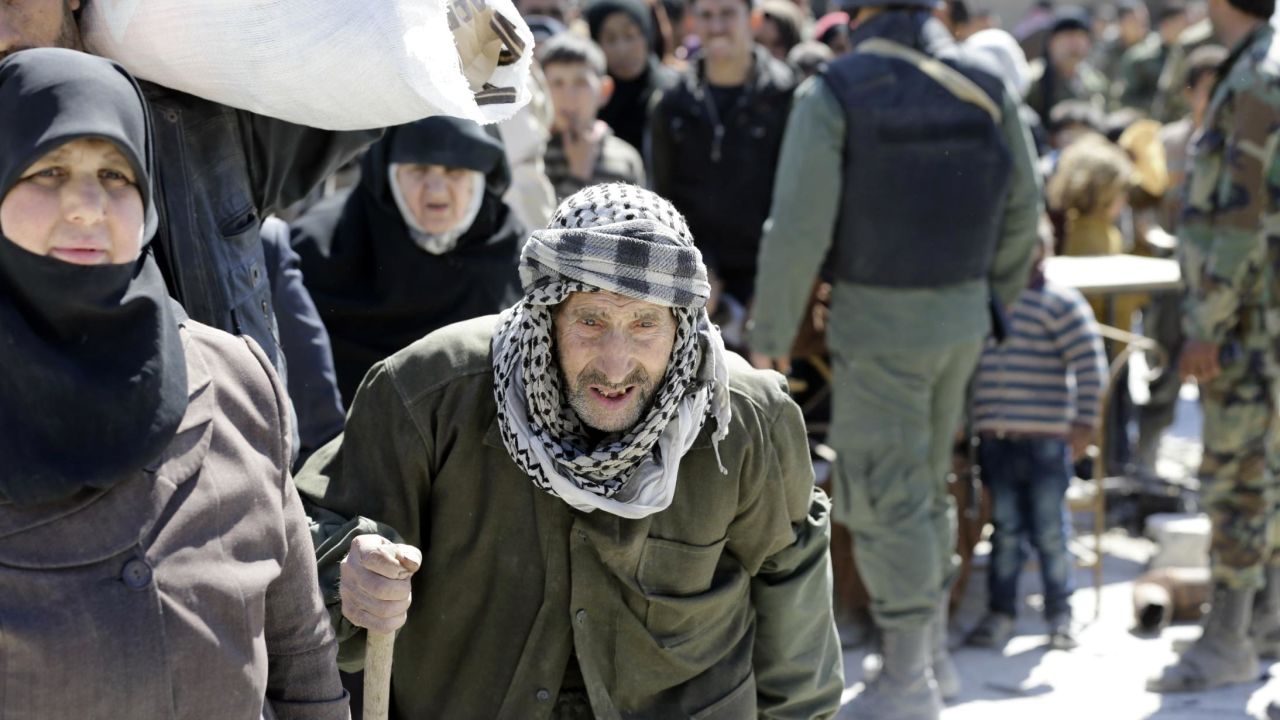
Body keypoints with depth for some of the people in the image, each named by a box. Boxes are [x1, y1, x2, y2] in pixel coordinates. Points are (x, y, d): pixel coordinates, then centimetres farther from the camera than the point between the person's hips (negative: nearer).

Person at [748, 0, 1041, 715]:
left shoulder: (834, 93, -13)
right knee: (929, 483, 19)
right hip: (964, 315, 6)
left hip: (878, 320, -6)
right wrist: (997, 297, 23)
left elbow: (799, 227, -15)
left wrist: (771, 334, -6)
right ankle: (935, 650, 27)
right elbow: (1023, 208, 9)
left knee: (884, 496, 2)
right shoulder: (986, 85, 2)